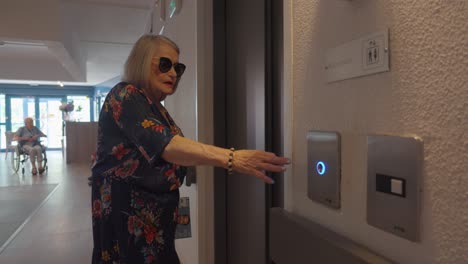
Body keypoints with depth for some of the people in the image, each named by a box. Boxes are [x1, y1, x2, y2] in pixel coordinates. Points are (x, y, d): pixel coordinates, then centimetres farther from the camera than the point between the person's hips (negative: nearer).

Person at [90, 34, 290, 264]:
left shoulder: (157, 109, 13)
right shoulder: (124, 96, -15)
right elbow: (164, 145, -32)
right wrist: (231, 158, -42)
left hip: (156, 215, 8)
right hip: (126, 215, -8)